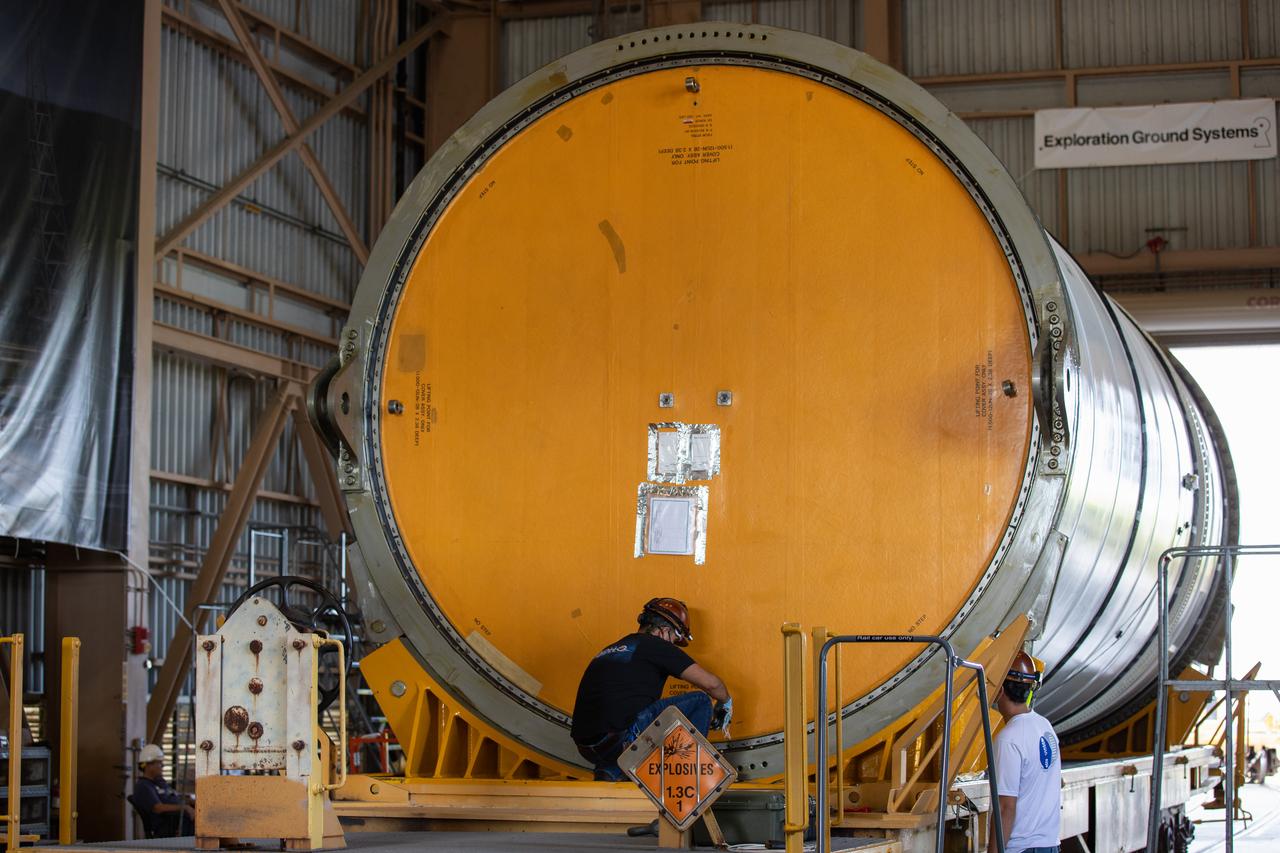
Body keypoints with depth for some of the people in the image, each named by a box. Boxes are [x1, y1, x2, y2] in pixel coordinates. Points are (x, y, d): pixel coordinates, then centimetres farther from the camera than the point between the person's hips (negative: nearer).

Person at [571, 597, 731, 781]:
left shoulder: (610, 650, 26)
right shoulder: (656, 646, 4)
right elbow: (711, 683, 1)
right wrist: (725, 703, 26)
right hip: (619, 742, -8)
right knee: (700, 701, 5)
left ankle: (610, 772, 18)